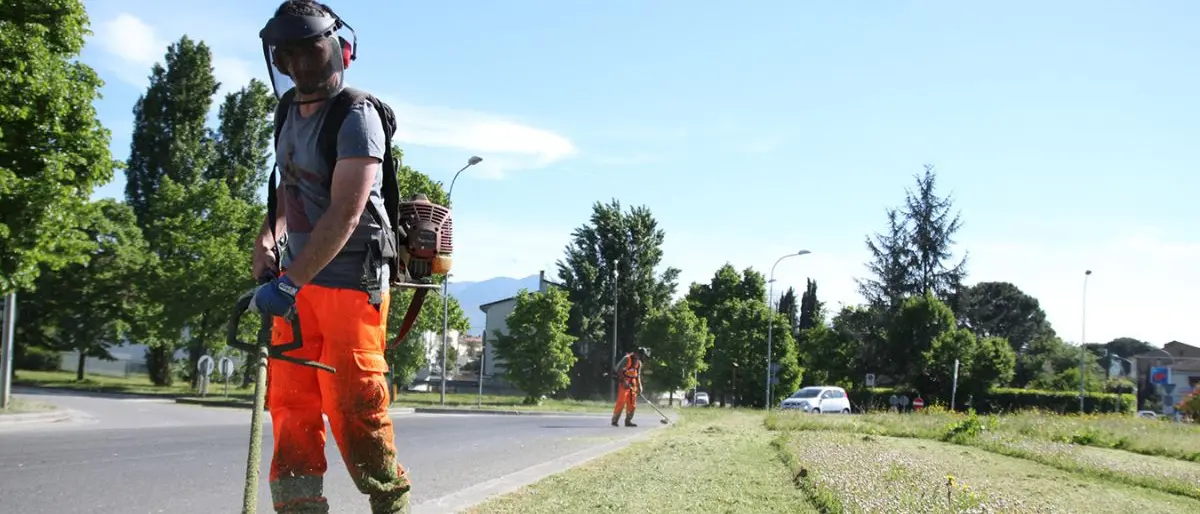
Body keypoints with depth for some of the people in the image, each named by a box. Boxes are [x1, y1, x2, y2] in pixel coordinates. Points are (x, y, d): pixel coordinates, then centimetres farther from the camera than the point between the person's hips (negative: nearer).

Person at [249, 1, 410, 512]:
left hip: (349, 282, -7)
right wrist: (268, 236, 9)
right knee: (290, 402, 4)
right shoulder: (290, 111, 11)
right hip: (299, 280, 8)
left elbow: (344, 215, -24)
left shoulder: (355, 117, -15)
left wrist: (289, 282, -31)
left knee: (353, 407, -3)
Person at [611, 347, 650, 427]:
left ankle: (628, 421, 13)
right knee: (621, 402, -12)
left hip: (632, 383, 8)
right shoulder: (627, 358, -13)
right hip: (624, 382, -8)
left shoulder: (638, 362, 12)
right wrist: (624, 382, -20)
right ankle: (614, 420, -8)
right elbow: (619, 371, -16)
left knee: (632, 404, 5)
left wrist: (639, 386, 7)